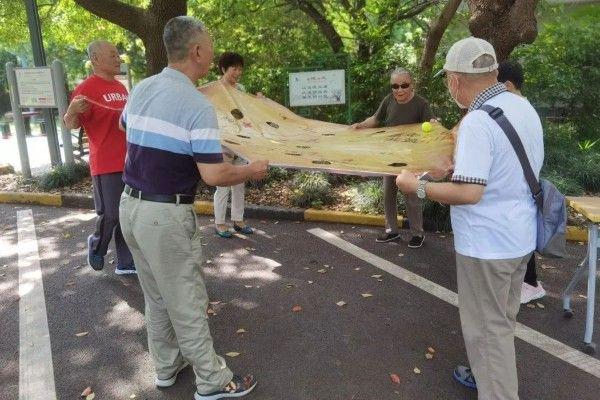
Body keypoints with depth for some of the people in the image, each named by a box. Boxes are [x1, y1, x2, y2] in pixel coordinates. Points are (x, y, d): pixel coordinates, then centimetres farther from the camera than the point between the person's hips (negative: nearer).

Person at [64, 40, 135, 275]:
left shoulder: (121, 87, 14)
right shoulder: (87, 88, -10)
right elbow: (71, 125, -14)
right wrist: (72, 110, -33)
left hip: (129, 163, 7)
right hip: (106, 165, -7)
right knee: (110, 215, -3)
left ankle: (126, 263, 21)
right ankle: (96, 246, 29)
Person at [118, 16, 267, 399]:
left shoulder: (140, 90, 5)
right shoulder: (197, 106, -19)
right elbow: (214, 175, -22)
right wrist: (252, 171, -5)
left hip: (131, 205, 8)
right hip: (166, 215, -8)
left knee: (157, 296, 20)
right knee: (187, 301, 5)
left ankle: (167, 366, 37)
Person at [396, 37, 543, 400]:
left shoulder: (478, 123, -25)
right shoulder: (524, 107, 3)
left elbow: (469, 193, -30)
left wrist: (418, 187, -17)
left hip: (488, 244, -9)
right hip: (520, 237, 9)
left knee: (488, 328, 8)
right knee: (502, 320, 25)